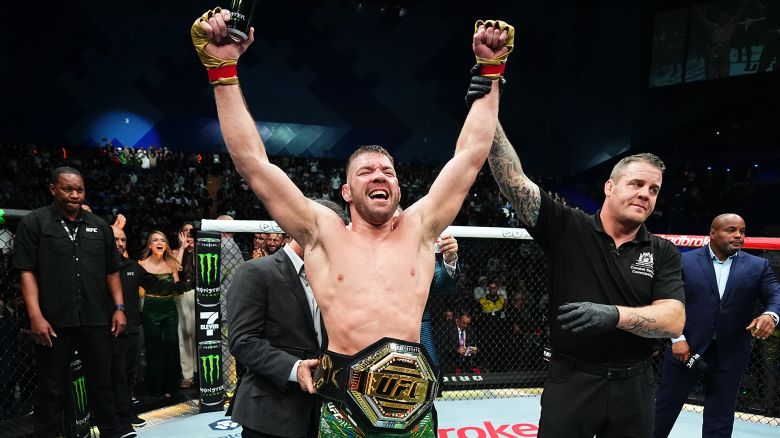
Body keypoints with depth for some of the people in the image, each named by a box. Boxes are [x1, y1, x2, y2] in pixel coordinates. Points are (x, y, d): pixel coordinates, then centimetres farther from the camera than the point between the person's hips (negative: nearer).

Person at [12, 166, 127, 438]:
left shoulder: (99, 226, 11)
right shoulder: (34, 223, 0)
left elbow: (112, 272, 14)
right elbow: (27, 272, -6)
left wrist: (119, 308, 5)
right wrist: (36, 316, -14)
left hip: (96, 320, 4)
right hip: (54, 322, -3)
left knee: (101, 384, 13)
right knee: (52, 389, 7)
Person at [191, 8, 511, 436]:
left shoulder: (418, 228, 6)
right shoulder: (323, 233, 1)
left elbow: (471, 155, 5)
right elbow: (253, 163, -2)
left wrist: (490, 71, 5)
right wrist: (222, 68, -6)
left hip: (414, 398, 2)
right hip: (344, 400, -1)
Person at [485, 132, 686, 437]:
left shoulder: (664, 253, 2)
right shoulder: (566, 228, -5)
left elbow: (674, 320, -10)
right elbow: (513, 179, -14)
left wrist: (614, 314, -28)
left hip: (633, 387, 2)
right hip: (571, 381, -2)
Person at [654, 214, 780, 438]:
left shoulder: (758, 266, 4)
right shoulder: (685, 261, -2)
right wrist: (677, 338, -11)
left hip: (729, 356, 2)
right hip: (685, 349, -2)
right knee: (664, 410, 10)